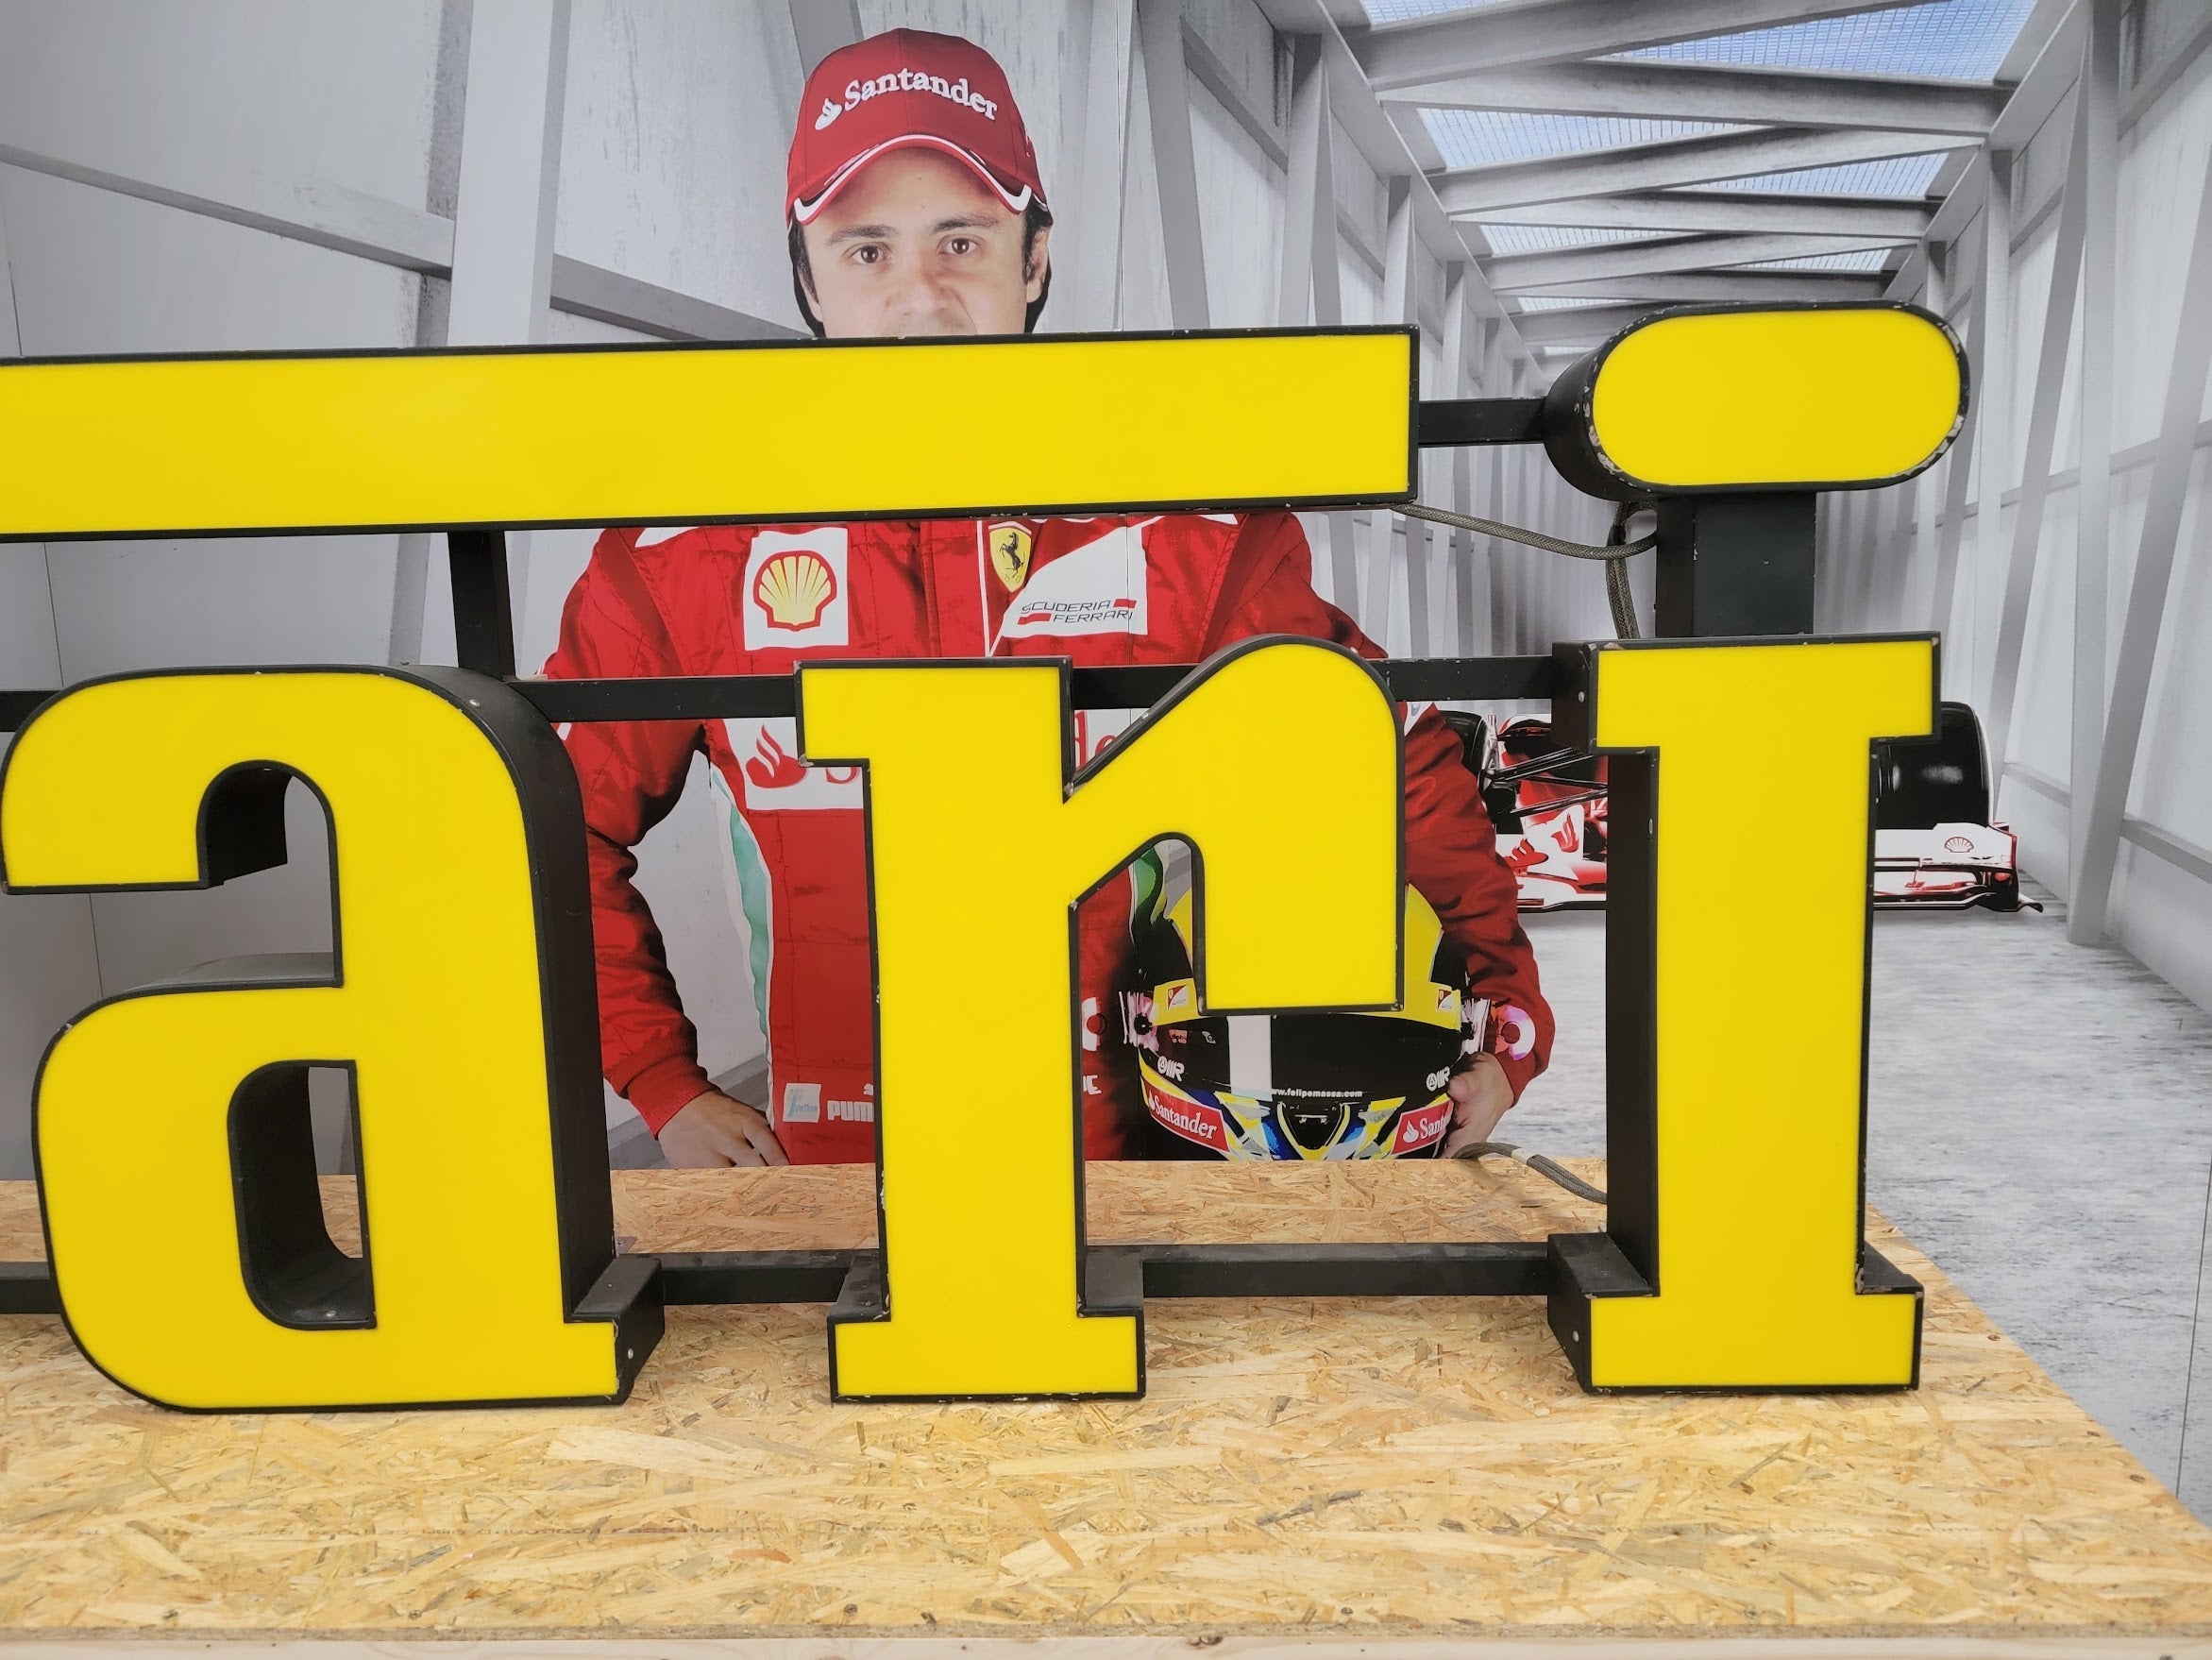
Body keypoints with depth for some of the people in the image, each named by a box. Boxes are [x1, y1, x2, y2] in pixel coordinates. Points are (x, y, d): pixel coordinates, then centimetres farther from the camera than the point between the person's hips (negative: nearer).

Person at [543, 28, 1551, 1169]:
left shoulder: (1192, 530, -3)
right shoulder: (688, 555, -2)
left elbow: (1396, 758, 5)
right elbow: (559, 823, 8)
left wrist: (1503, 1013, 0)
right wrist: (663, 1085, 5)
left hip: (1131, 1174, 0)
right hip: (830, 1190, 1)